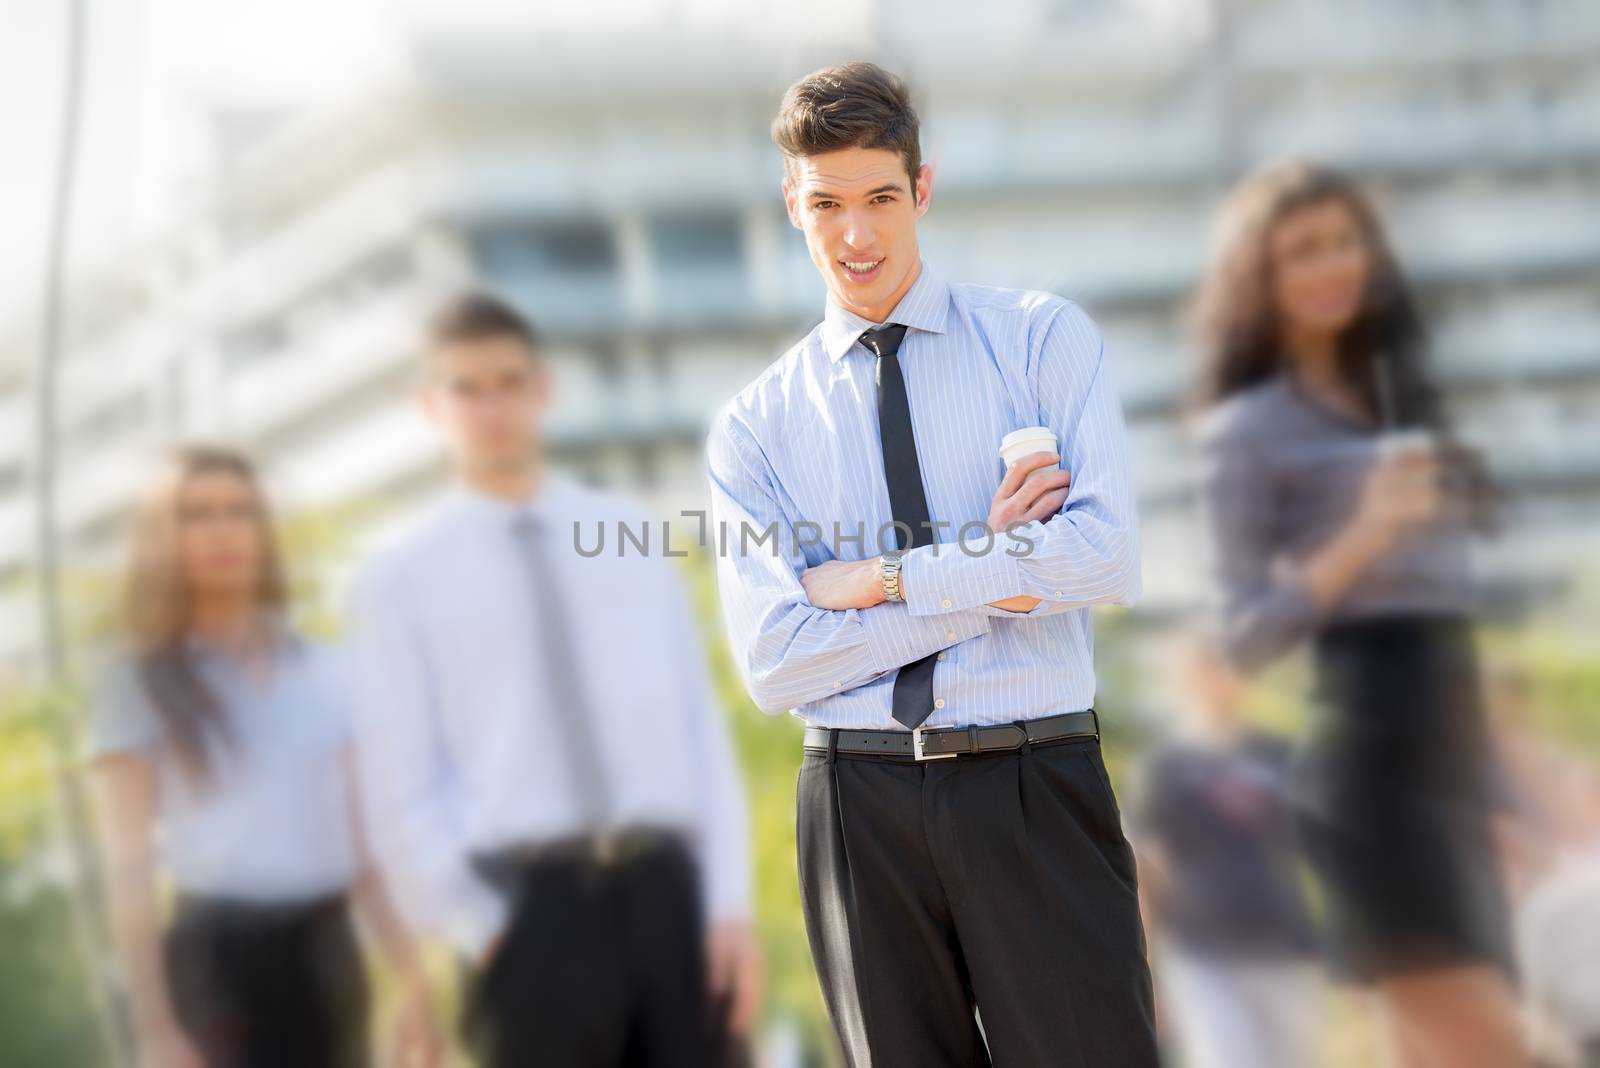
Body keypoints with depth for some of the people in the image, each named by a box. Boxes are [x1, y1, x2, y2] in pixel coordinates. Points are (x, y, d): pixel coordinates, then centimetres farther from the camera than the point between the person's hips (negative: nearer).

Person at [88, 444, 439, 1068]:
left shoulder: (327, 677, 10)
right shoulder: (141, 688, -1)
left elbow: (365, 843, 12)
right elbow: (129, 871, -6)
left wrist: (413, 980, 6)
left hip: (324, 950, 4)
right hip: (220, 957, -4)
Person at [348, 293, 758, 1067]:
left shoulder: (630, 538, 13)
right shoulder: (400, 578, 4)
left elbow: (700, 728, 8)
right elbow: (403, 791, 0)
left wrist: (729, 903, -1)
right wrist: (485, 935, -8)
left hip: (666, 888, 3)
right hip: (532, 907, -3)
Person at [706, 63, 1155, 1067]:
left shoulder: (1044, 338, 3)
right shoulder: (756, 425, 6)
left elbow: (1109, 560, -11)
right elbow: (773, 663, -5)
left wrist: (880, 580, -8)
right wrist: (996, 580, -10)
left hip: (1037, 790, -2)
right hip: (859, 804, 2)